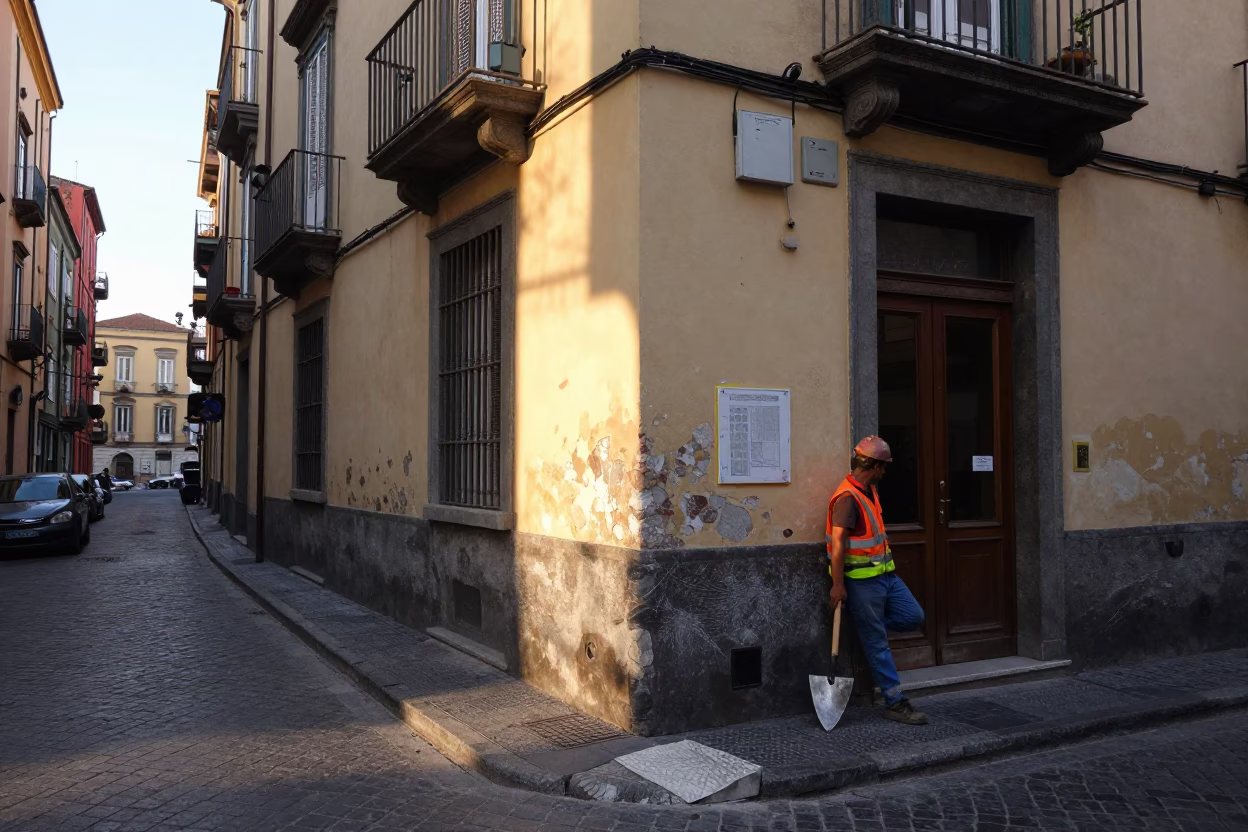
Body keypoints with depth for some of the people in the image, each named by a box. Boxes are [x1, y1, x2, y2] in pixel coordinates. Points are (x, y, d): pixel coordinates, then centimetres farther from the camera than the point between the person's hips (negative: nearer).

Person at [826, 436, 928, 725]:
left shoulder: (869, 491, 12)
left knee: (913, 617, 9)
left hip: (885, 574, 9)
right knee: (878, 643, 0)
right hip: (861, 581, -9)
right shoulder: (847, 497, -19)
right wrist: (837, 585, -25)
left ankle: (866, 624, 24)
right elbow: (837, 543, -23)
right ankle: (895, 702, 7)